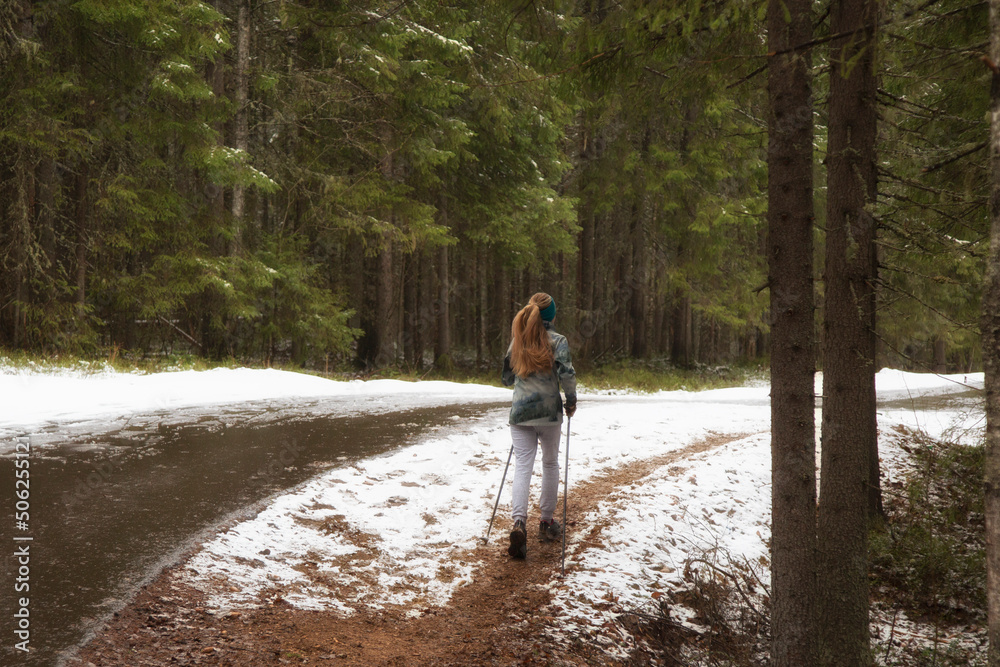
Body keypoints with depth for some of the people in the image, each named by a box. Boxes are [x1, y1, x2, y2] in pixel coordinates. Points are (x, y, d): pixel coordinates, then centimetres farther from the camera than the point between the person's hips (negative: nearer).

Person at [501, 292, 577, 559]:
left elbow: (506, 378, 14)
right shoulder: (558, 341, -5)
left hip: (520, 411, 2)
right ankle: (546, 522, 24)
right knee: (550, 464, 16)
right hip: (549, 412, -2)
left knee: (522, 466, -3)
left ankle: (519, 522, -23)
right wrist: (571, 400, -2)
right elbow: (566, 373, -18)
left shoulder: (517, 341, 7)